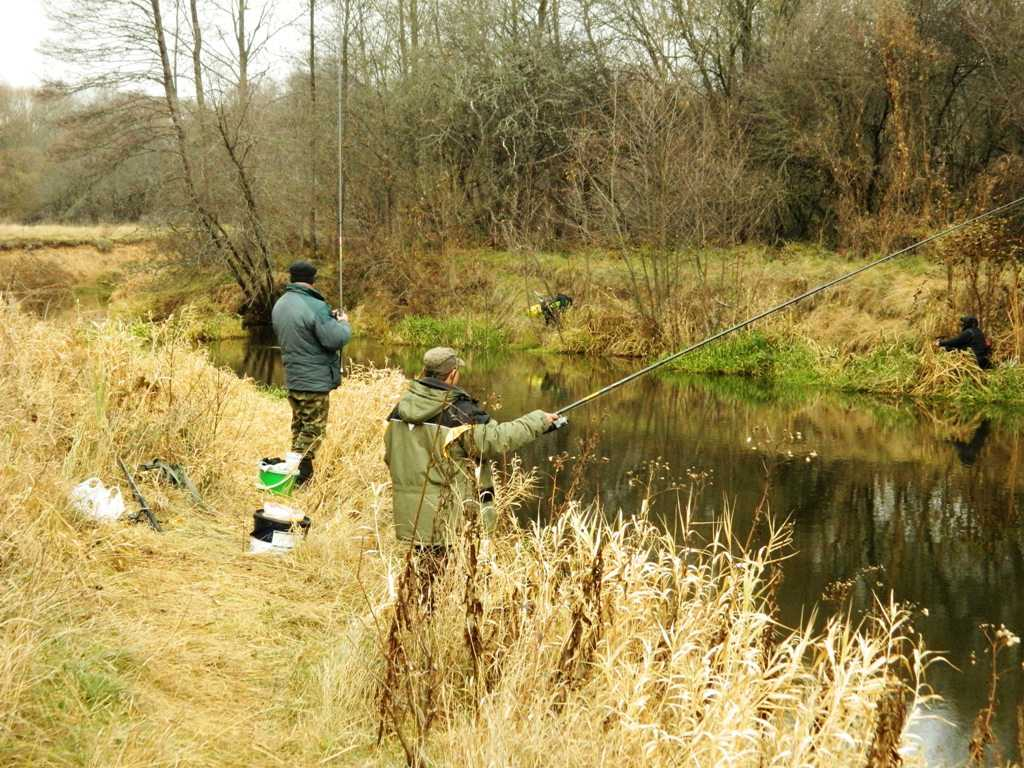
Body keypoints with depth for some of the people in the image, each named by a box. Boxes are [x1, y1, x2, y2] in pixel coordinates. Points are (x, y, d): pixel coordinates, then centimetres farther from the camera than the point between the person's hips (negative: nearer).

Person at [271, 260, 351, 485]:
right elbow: (335, 339, -22)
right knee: (313, 429, -1)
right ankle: (301, 476, -4)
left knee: (299, 425, 19)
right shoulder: (314, 307, -21)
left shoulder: (280, 305, 7)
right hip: (315, 381, -8)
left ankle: (294, 467, 23)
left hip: (292, 379, 8)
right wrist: (343, 324, -1)